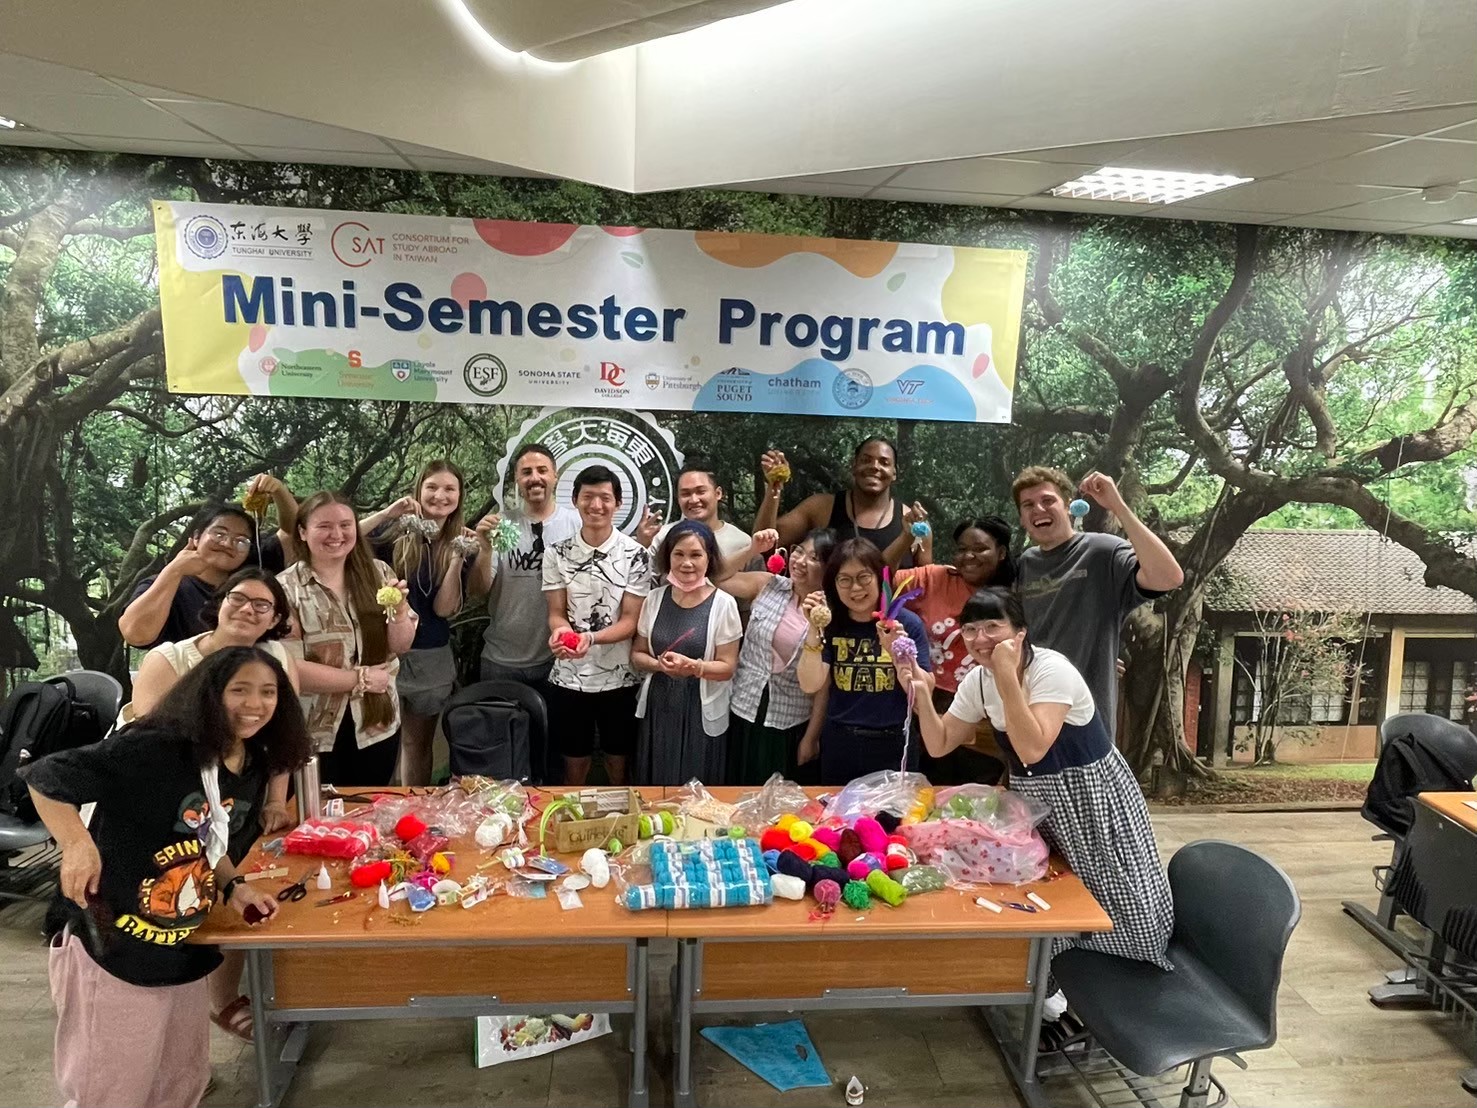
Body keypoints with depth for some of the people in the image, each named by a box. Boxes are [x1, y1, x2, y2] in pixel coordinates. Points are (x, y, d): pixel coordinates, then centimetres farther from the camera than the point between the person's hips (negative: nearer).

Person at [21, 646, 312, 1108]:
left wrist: (234, 888, -1)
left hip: (185, 953, 8)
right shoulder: (154, 747, -23)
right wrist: (78, 846, -32)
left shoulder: (255, 768, 0)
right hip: (115, 951, -7)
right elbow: (44, 777, -20)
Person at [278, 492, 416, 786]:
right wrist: (360, 678, -14)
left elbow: (401, 646, 0)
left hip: (378, 725, 3)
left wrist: (399, 610, -19)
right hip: (315, 732, -3)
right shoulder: (287, 587, -10)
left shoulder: (378, 573, 1)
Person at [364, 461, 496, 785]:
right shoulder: (395, 531, -7)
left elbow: (444, 609, -10)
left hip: (431, 658, 3)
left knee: (418, 744, 17)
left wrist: (457, 559, -20)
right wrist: (386, 513, -26)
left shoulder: (461, 545, 1)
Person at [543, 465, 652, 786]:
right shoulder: (557, 553, -2)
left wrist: (590, 637, -27)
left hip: (619, 679, -1)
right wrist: (560, 630, -26)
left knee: (618, 767, 14)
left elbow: (630, 620, -9)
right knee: (574, 766, 15)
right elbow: (556, 613, -1)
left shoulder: (635, 555, -7)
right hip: (568, 678, 1)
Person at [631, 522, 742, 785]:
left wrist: (692, 666, -24)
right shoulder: (654, 599, 1)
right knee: (656, 789, 14)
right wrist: (659, 664, -14)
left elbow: (727, 668, -7)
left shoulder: (722, 604, -9)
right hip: (658, 708, 3)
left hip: (702, 712, -3)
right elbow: (637, 656, 7)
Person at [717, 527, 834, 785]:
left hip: (792, 726, -2)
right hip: (745, 713, 2)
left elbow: (825, 684, -6)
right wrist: (753, 551, -9)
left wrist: (811, 738, -4)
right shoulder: (768, 585, -1)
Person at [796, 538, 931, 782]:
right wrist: (813, 631, -21)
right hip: (838, 745, 2)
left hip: (893, 746, -2)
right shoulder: (830, 624, 0)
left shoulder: (907, 623, -7)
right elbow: (810, 685, -11)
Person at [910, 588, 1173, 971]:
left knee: (1118, 913, 6)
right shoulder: (977, 681, -5)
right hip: (1035, 802, 6)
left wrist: (1007, 677, -40)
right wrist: (922, 695, -15)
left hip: (1092, 798, -5)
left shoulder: (1052, 669, -27)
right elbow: (939, 745, -1)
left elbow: (1033, 750, -39)